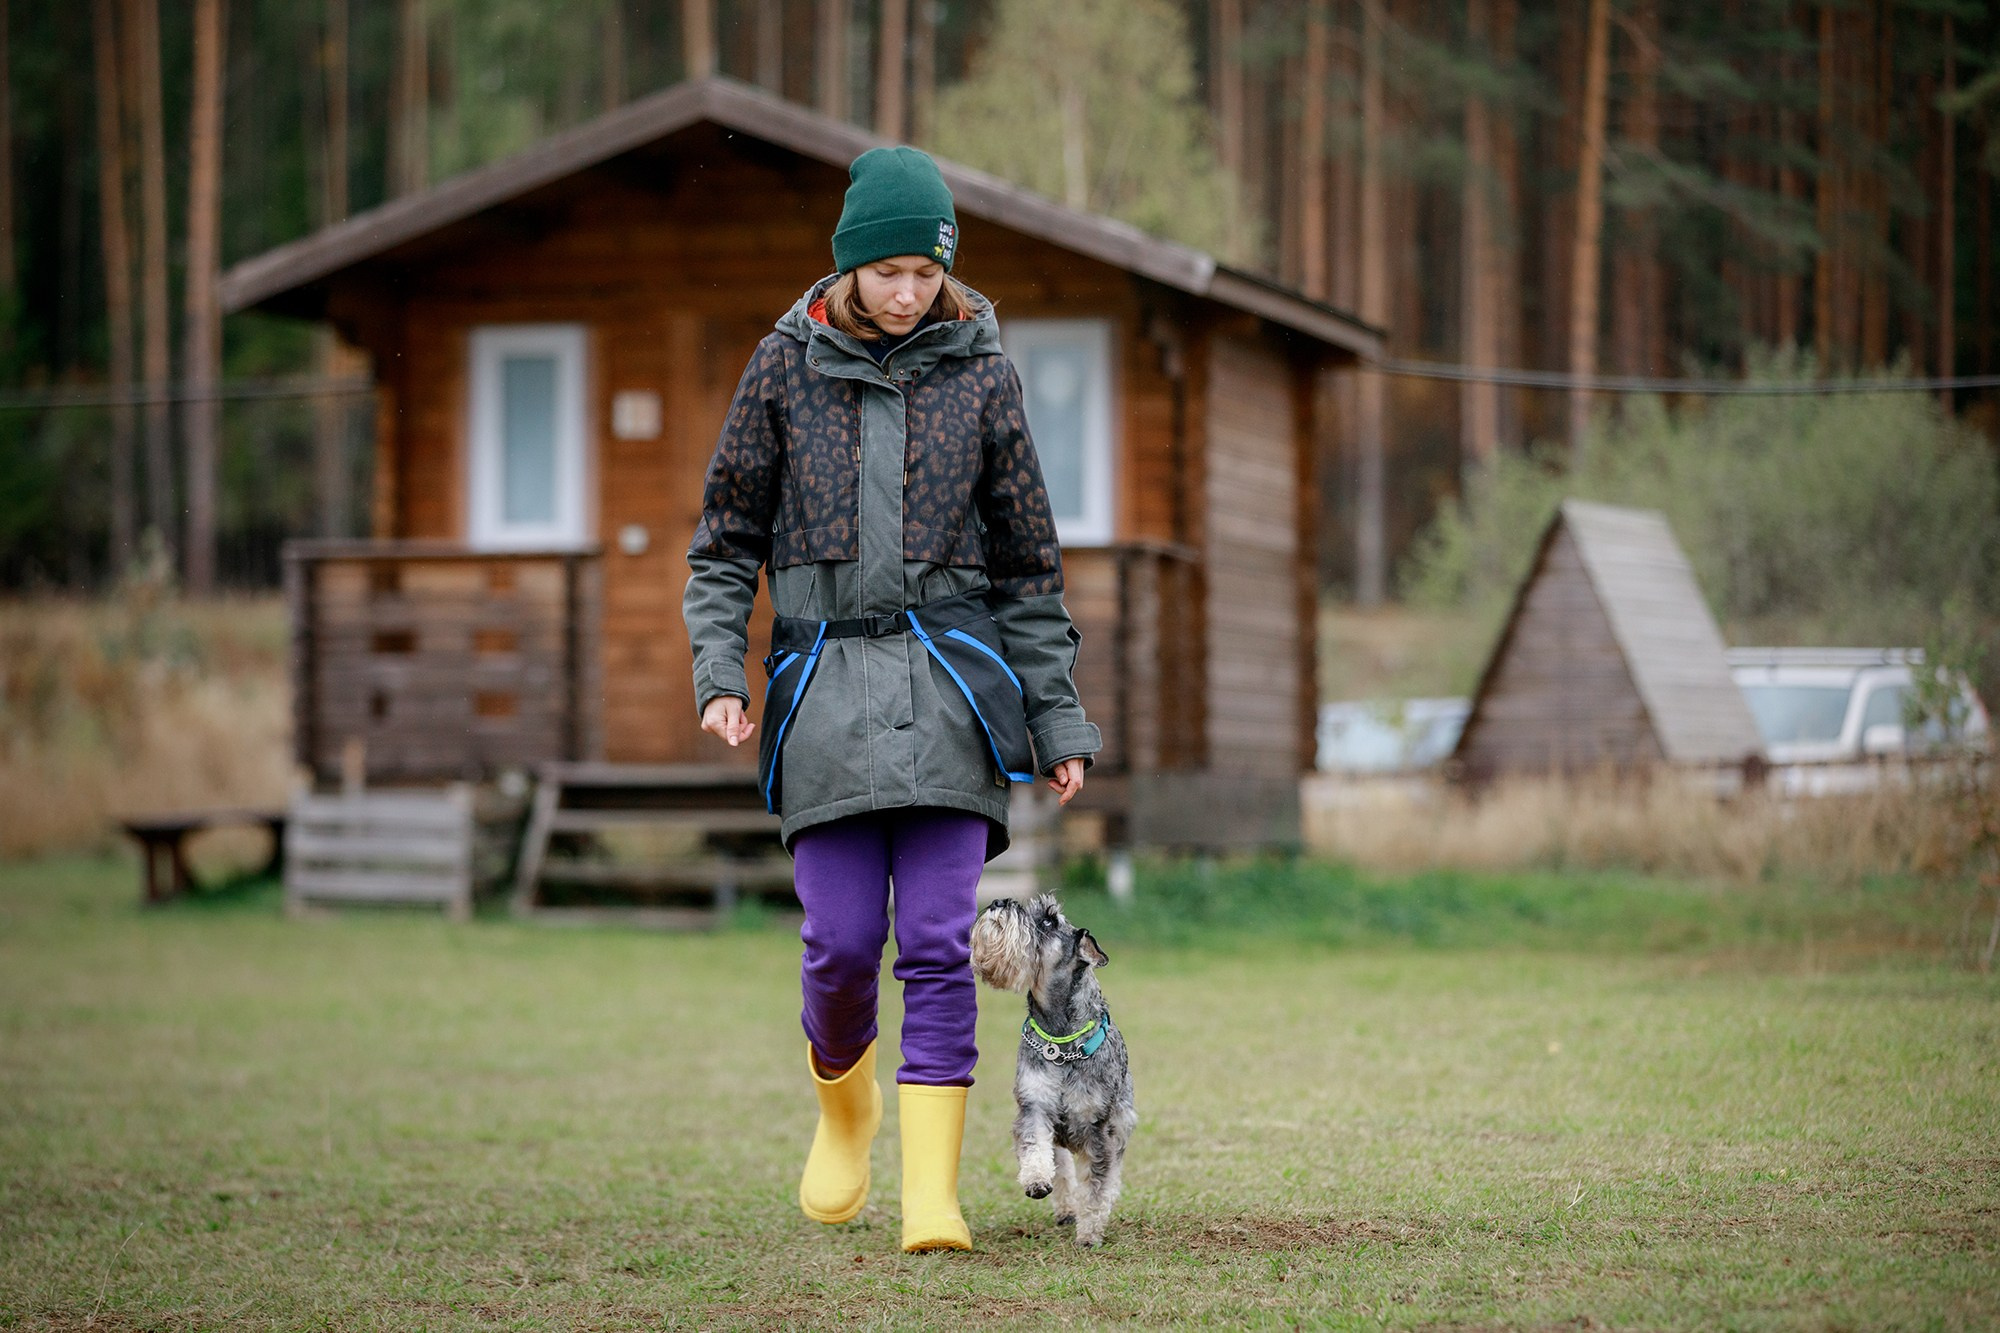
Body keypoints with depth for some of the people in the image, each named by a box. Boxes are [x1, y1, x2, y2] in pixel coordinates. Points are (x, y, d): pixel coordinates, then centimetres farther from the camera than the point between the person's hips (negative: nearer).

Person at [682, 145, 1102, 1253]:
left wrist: (1057, 719, 7)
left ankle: (931, 1190, -7)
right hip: (824, 690, 0)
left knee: (938, 944, -8)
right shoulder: (787, 363, 6)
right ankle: (843, 1101, 28)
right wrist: (719, 668, -4)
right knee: (842, 941, -4)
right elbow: (726, 536, 10)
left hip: (950, 681, 0)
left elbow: (1028, 562, 10)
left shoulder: (979, 370, 6)